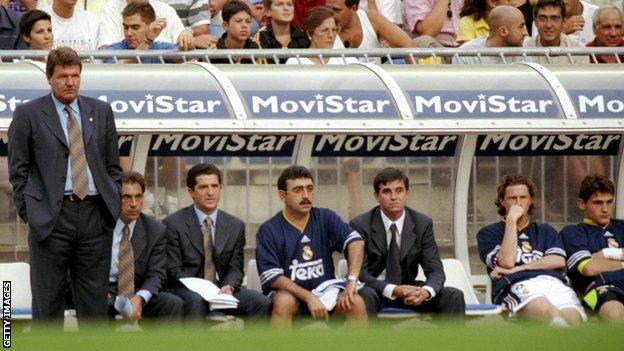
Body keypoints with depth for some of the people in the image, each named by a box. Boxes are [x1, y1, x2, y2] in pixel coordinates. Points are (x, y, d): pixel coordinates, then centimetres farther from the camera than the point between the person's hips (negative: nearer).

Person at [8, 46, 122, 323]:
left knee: (95, 298, 3)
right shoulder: (28, 114, 3)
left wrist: (114, 204, 7)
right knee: (48, 300, -1)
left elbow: (113, 166, 17)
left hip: (95, 215, 3)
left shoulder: (101, 112, 13)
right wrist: (28, 212, -4)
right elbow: (18, 170, 3)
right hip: (51, 215, -3)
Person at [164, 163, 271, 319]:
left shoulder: (236, 226, 12)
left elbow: (235, 269, 9)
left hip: (222, 290, 4)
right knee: (196, 301, -38)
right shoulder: (173, 224, -1)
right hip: (187, 291, -4)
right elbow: (173, 271, -6)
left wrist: (228, 287, -15)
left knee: (262, 302, -20)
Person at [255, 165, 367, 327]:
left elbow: (356, 243, -9)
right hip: (290, 294, -2)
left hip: (325, 293, 3)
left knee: (356, 302, -25)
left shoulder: (326, 218, 6)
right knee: (284, 302, -35)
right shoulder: (268, 230, -1)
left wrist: (351, 282, -26)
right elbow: (272, 276, -11)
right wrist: (309, 297, -23)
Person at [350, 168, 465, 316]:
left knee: (454, 296, -19)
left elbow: (435, 270, -4)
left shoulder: (422, 224, -1)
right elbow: (360, 273, -16)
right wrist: (393, 290, -33)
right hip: (375, 291, -3)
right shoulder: (360, 225, -10)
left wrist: (425, 292, -30)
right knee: (365, 296, -39)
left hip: (408, 290, 3)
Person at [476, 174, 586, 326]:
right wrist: (512, 221, 9)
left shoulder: (545, 231, 35)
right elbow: (506, 261, 4)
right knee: (545, 309, -44)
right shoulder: (488, 233, 25)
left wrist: (515, 269, 6)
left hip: (552, 281, 4)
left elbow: (558, 261, 14)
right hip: (517, 285, -4)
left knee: (572, 318, -37)